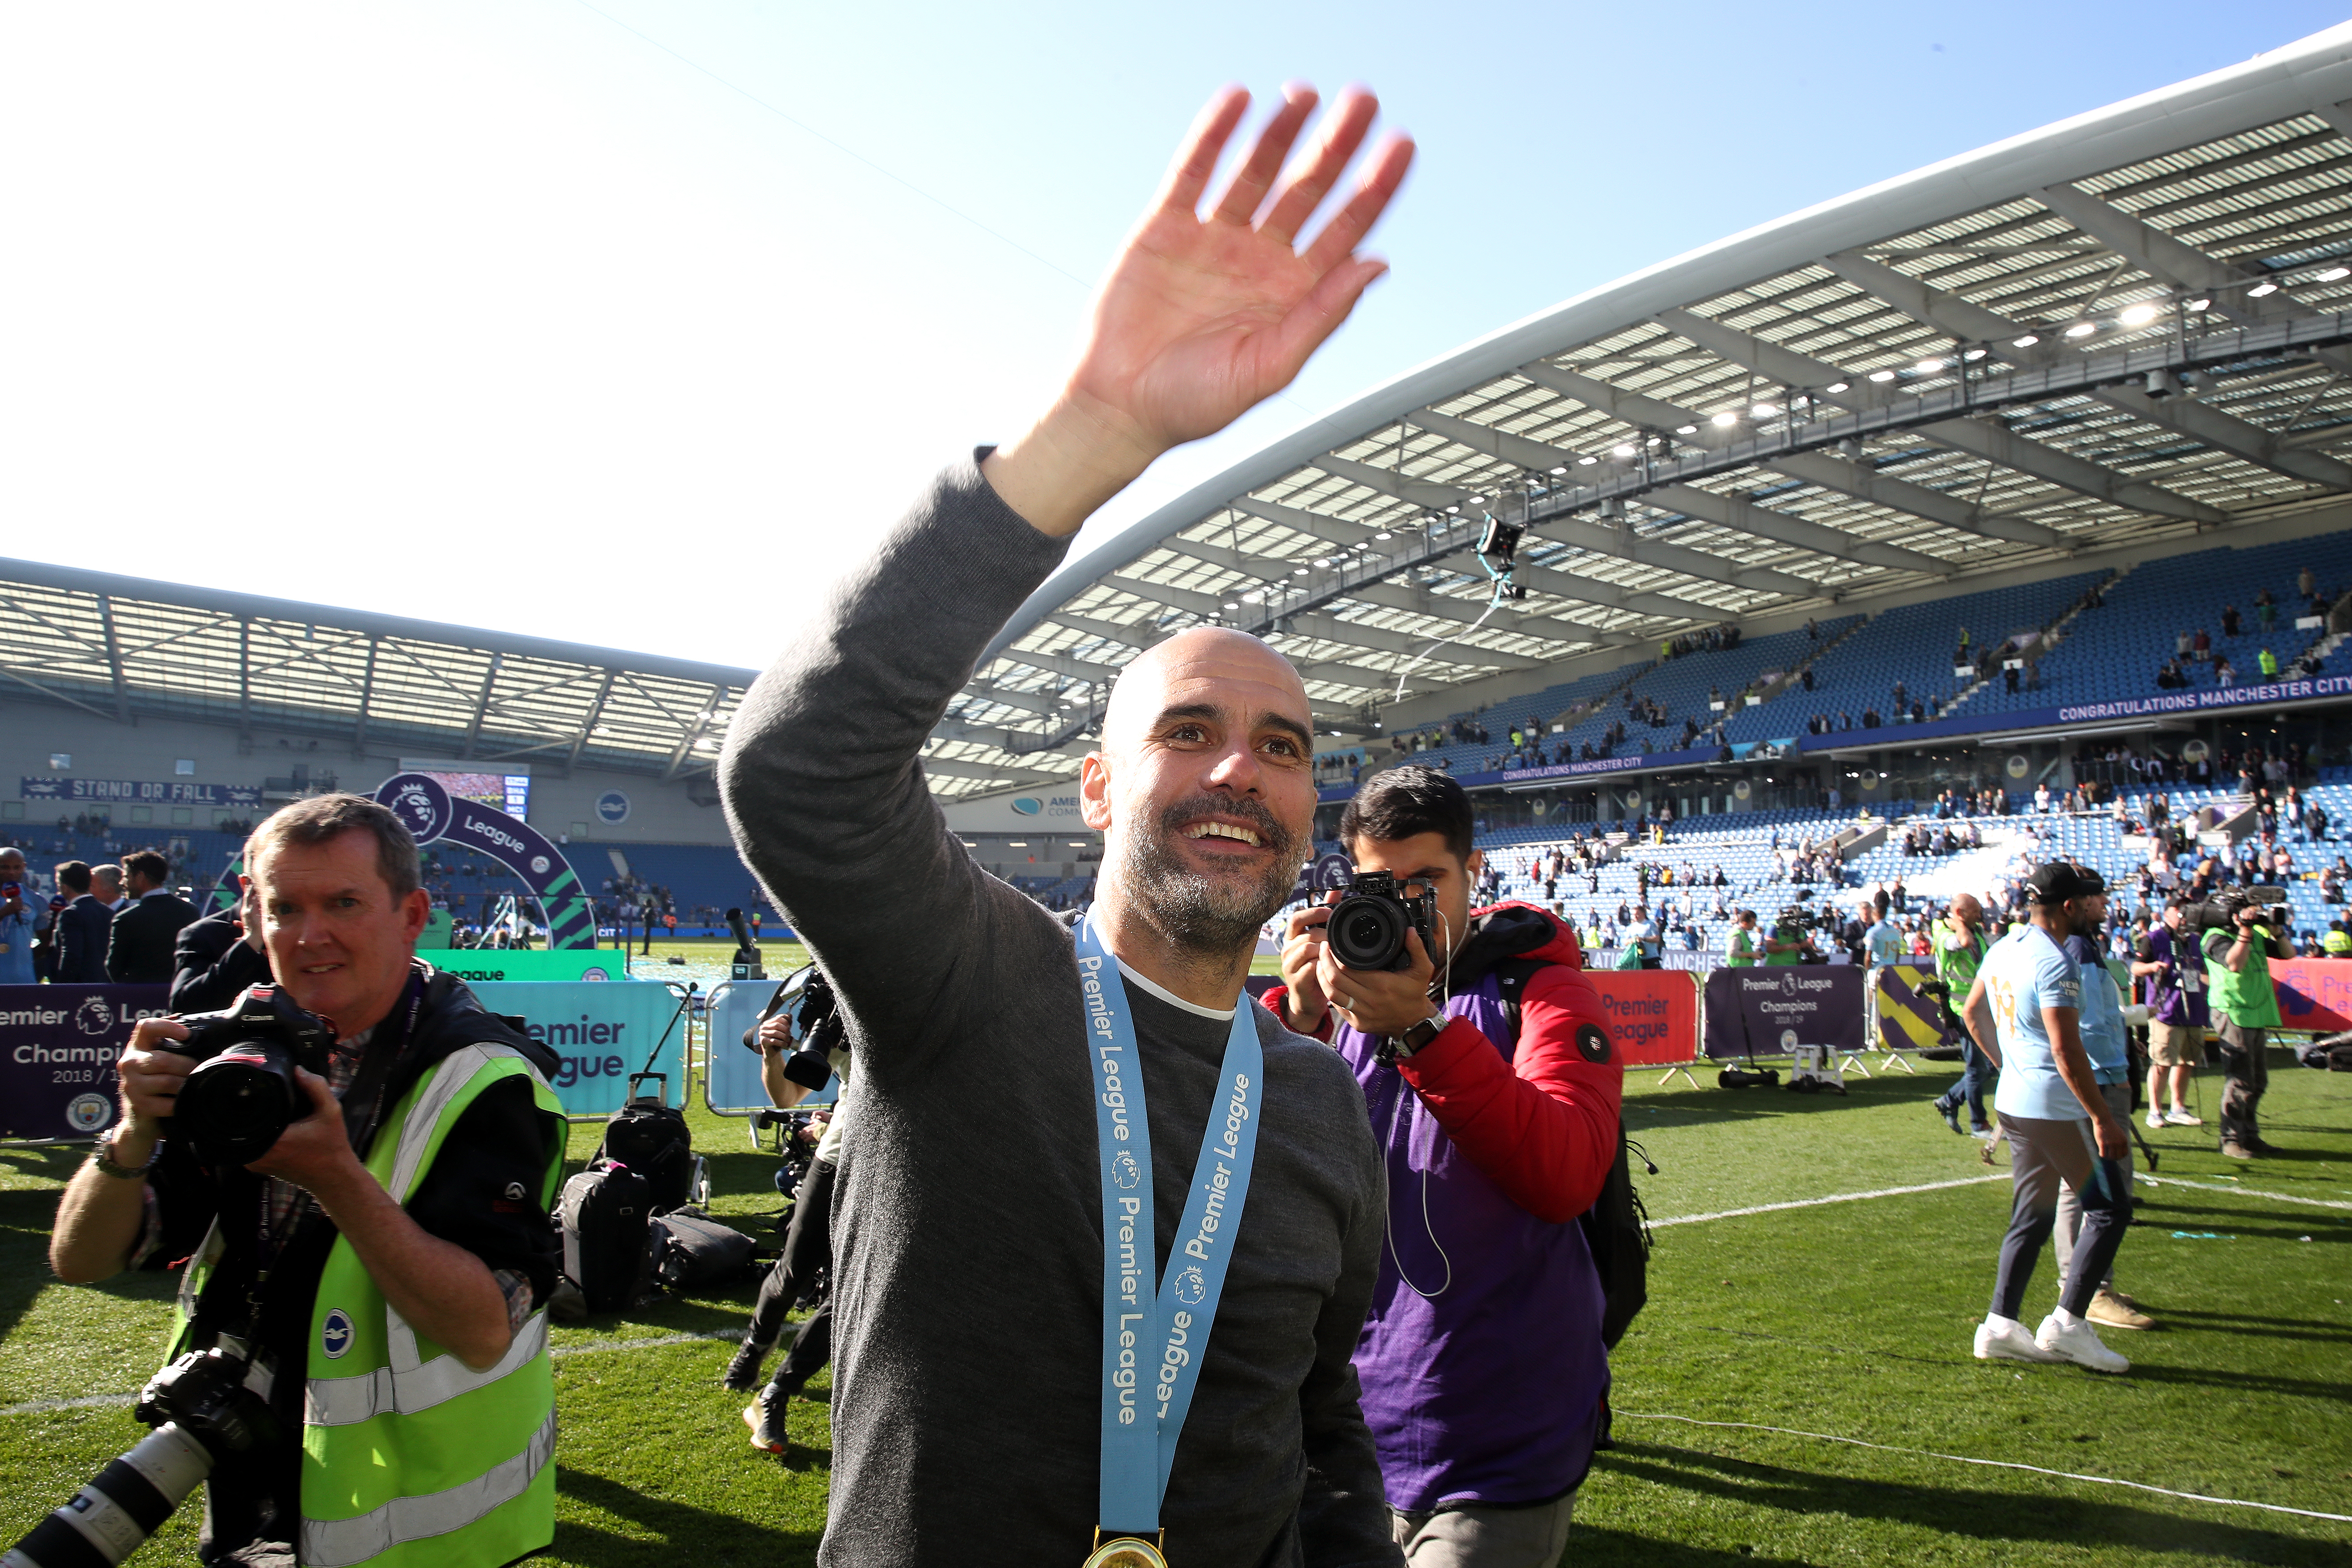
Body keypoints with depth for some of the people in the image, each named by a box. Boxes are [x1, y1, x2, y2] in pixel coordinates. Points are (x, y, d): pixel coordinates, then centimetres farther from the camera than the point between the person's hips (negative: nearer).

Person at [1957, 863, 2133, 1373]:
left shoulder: (2004, 949, 9)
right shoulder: (2055, 964, -19)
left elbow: (1972, 1013, 21)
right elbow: (2066, 1053, -22)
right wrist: (2104, 1119, -17)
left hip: (2014, 1100, 9)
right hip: (2055, 1107, -9)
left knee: (2031, 1216, 14)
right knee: (2110, 1210, 2)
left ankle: (2000, 1326, 14)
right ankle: (2067, 1324, 1)